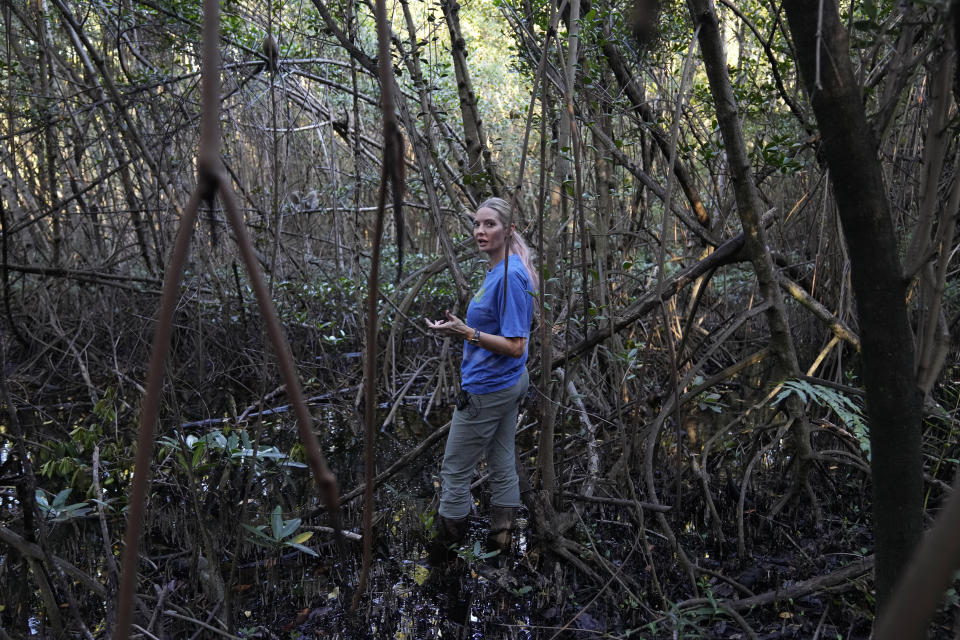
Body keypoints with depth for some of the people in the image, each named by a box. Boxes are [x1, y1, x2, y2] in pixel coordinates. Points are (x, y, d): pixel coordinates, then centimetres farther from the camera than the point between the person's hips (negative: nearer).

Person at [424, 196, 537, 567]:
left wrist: (466, 333, -29)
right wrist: (463, 326, 15)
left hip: (488, 389, -10)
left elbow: (515, 346, -24)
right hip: (509, 384, 10)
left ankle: (443, 552, 17)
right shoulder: (499, 271, 8)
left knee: (454, 471, 3)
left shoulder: (510, 276, -23)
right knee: (502, 464, 15)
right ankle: (500, 544, 27)